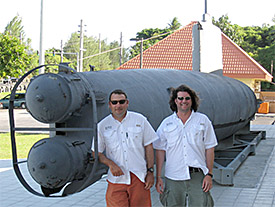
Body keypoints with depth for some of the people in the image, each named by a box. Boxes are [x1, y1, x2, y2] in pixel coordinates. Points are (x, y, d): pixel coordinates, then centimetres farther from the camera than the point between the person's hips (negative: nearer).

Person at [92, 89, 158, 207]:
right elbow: (97, 153, 7)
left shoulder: (140, 120, 5)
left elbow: (148, 147, 7)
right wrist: (111, 164, -10)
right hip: (116, 178, 0)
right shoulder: (102, 126, 4)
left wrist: (150, 171, 1)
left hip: (139, 178, 0)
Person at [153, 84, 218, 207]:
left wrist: (209, 174, -1)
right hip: (173, 178, 1)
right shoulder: (166, 123, 7)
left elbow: (209, 149, 5)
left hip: (198, 177, -1)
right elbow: (160, 151, 8)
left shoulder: (203, 121, 5)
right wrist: (158, 177, 3)